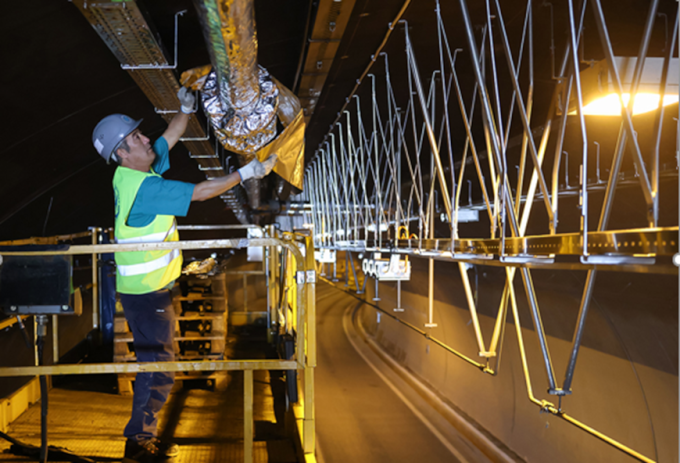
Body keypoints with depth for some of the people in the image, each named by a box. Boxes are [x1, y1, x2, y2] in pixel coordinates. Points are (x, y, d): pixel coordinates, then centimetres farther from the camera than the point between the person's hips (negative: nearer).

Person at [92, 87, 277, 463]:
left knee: (155, 364, 17)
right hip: (146, 291, -10)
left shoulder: (131, 173, 6)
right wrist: (247, 172, -17)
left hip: (148, 288, 10)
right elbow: (200, 192, -22)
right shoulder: (144, 186, -22)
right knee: (158, 368, -3)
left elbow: (169, 137, 19)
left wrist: (186, 108, 10)